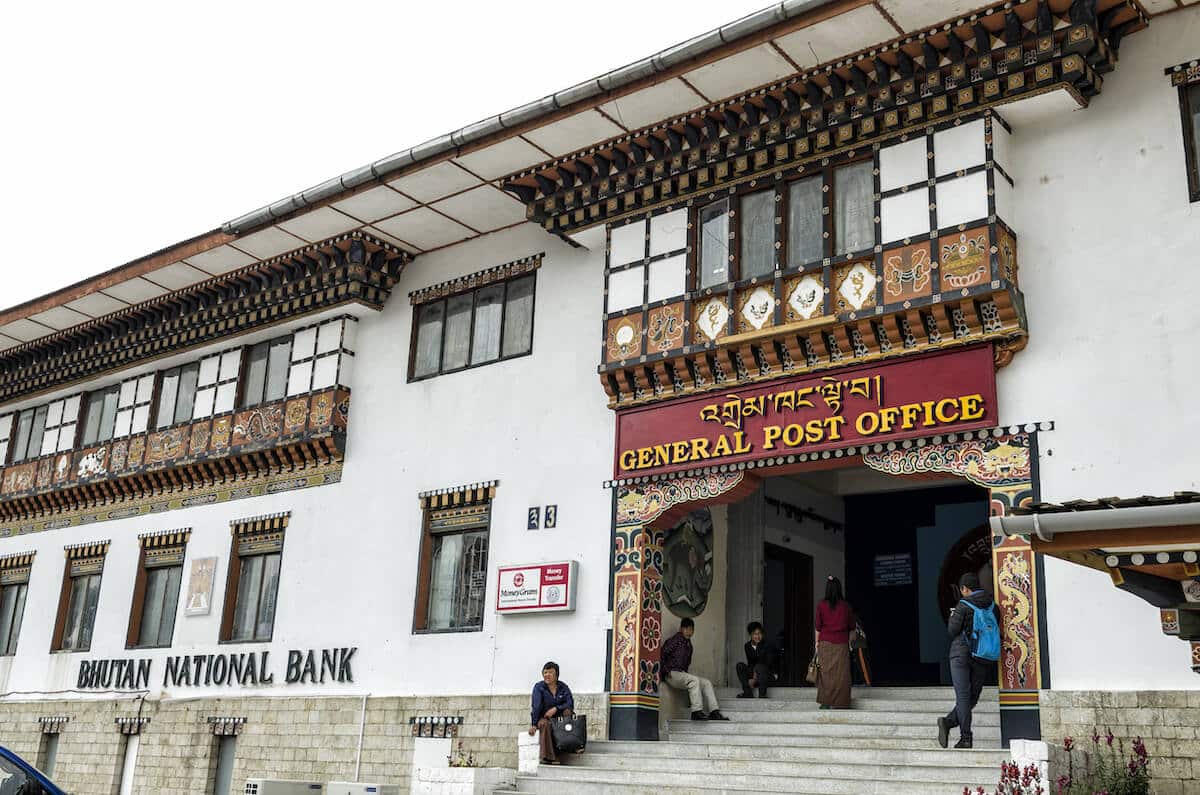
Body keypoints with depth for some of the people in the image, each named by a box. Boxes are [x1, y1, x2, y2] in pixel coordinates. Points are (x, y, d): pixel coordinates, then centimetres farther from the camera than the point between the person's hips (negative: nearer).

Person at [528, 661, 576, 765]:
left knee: (567, 711, -27)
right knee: (544, 724, -35)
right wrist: (533, 724, -27)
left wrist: (556, 709, -24)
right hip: (541, 718, -2)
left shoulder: (563, 687, 2)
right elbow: (536, 706, -17)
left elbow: (570, 704, -10)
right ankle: (548, 757, -42)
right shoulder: (539, 687, -6)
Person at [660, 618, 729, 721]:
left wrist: (685, 673, 12)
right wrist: (666, 670, -14)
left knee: (706, 683, -4)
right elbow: (662, 654, -14)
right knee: (694, 680, -31)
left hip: (682, 674, 9)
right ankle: (697, 712, -33)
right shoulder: (675, 640, -7)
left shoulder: (688, 645, 19)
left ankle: (714, 712, -10)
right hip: (672, 674, -9)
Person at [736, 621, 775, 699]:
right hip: (753, 674, 5)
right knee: (740, 665, -17)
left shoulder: (767, 646, -11)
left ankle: (762, 694, -33)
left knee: (759, 666, -34)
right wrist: (751, 678, -17)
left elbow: (768, 665, -15)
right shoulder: (747, 646, 2)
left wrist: (755, 678, -21)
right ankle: (748, 693, -24)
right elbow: (750, 663, 1)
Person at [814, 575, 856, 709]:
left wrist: (817, 643, 9)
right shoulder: (846, 605, 0)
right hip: (841, 643, 0)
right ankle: (838, 703, 1)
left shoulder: (821, 605, -3)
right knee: (840, 673, 3)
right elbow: (852, 626, 6)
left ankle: (825, 702, 2)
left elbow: (818, 626, 0)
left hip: (825, 643, 0)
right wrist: (849, 642, 17)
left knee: (825, 672, 4)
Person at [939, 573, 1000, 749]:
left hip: (961, 654, -4)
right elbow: (996, 631, 8)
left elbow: (952, 630, -7)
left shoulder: (964, 605, -9)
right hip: (983, 659, 4)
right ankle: (949, 722, -5)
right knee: (972, 697, 10)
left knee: (963, 696, -2)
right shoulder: (993, 606, 4)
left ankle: (965, 737, -9)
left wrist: (953, 616, 10)